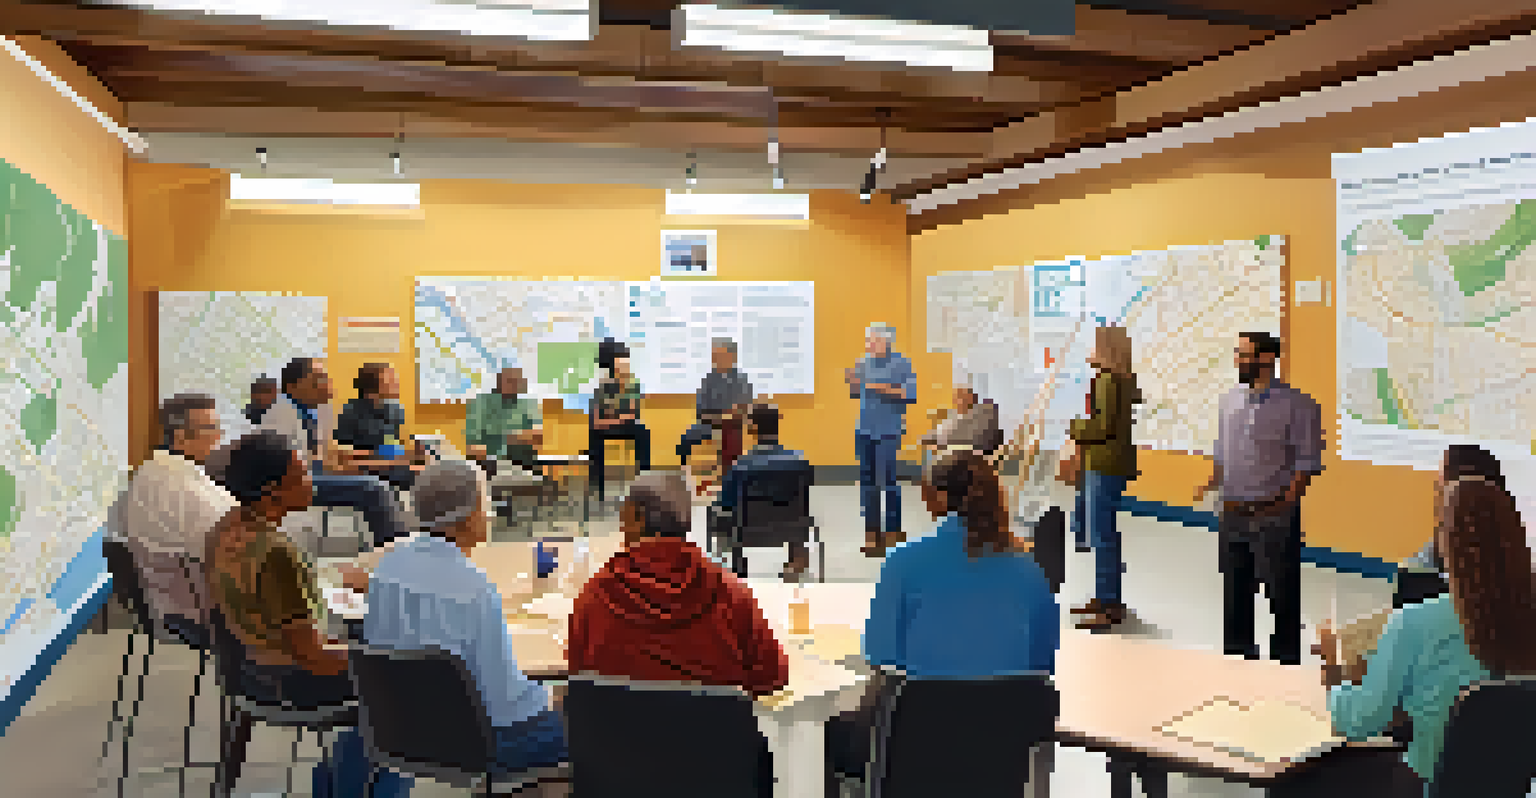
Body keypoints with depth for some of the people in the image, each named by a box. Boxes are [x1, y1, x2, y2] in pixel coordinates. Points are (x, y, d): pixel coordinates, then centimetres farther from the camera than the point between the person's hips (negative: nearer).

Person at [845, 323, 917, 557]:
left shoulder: (901, 364, -3)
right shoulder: (863, 363, 11)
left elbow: (911, 393, -9)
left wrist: (885, 389, -17)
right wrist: (853, 381, -1)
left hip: (889, 432, -5)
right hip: (864, 431, 5)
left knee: (889, 481, -7)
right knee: (867, 480, 5)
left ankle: (892, 535, 0)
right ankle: (871, 534, 12)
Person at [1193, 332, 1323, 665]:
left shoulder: (1296, 405, -7)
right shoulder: (1230, 400, 11)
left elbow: (1308, 461, -8)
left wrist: (1284, 503, -17)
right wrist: (1210, 484, 3)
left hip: (1273, 515, -6)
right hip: (1231, 514, 6)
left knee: (1281, 593, 2)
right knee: (1234, 589, 15)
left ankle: (1286, 654, 13)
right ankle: (1238, 649, 29)